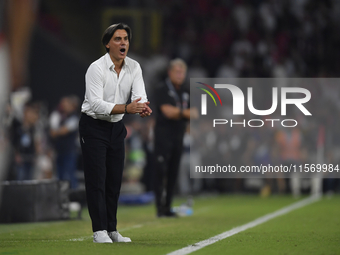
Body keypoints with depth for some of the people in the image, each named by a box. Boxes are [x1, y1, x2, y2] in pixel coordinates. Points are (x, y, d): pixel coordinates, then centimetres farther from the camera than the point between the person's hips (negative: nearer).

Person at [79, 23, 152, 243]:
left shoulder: (134, 67, -1)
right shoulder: (97, 68, -20)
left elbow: (140, 97, -11)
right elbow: (96, 103, -29)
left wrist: (144, 108, -36)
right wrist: (127, 108, -40)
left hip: (116, 127, 6)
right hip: (93, 127, -6)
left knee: (115, 180, 8)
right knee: (96, 179, -8)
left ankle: (112, 229, 15)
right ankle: (99, 231, -6)